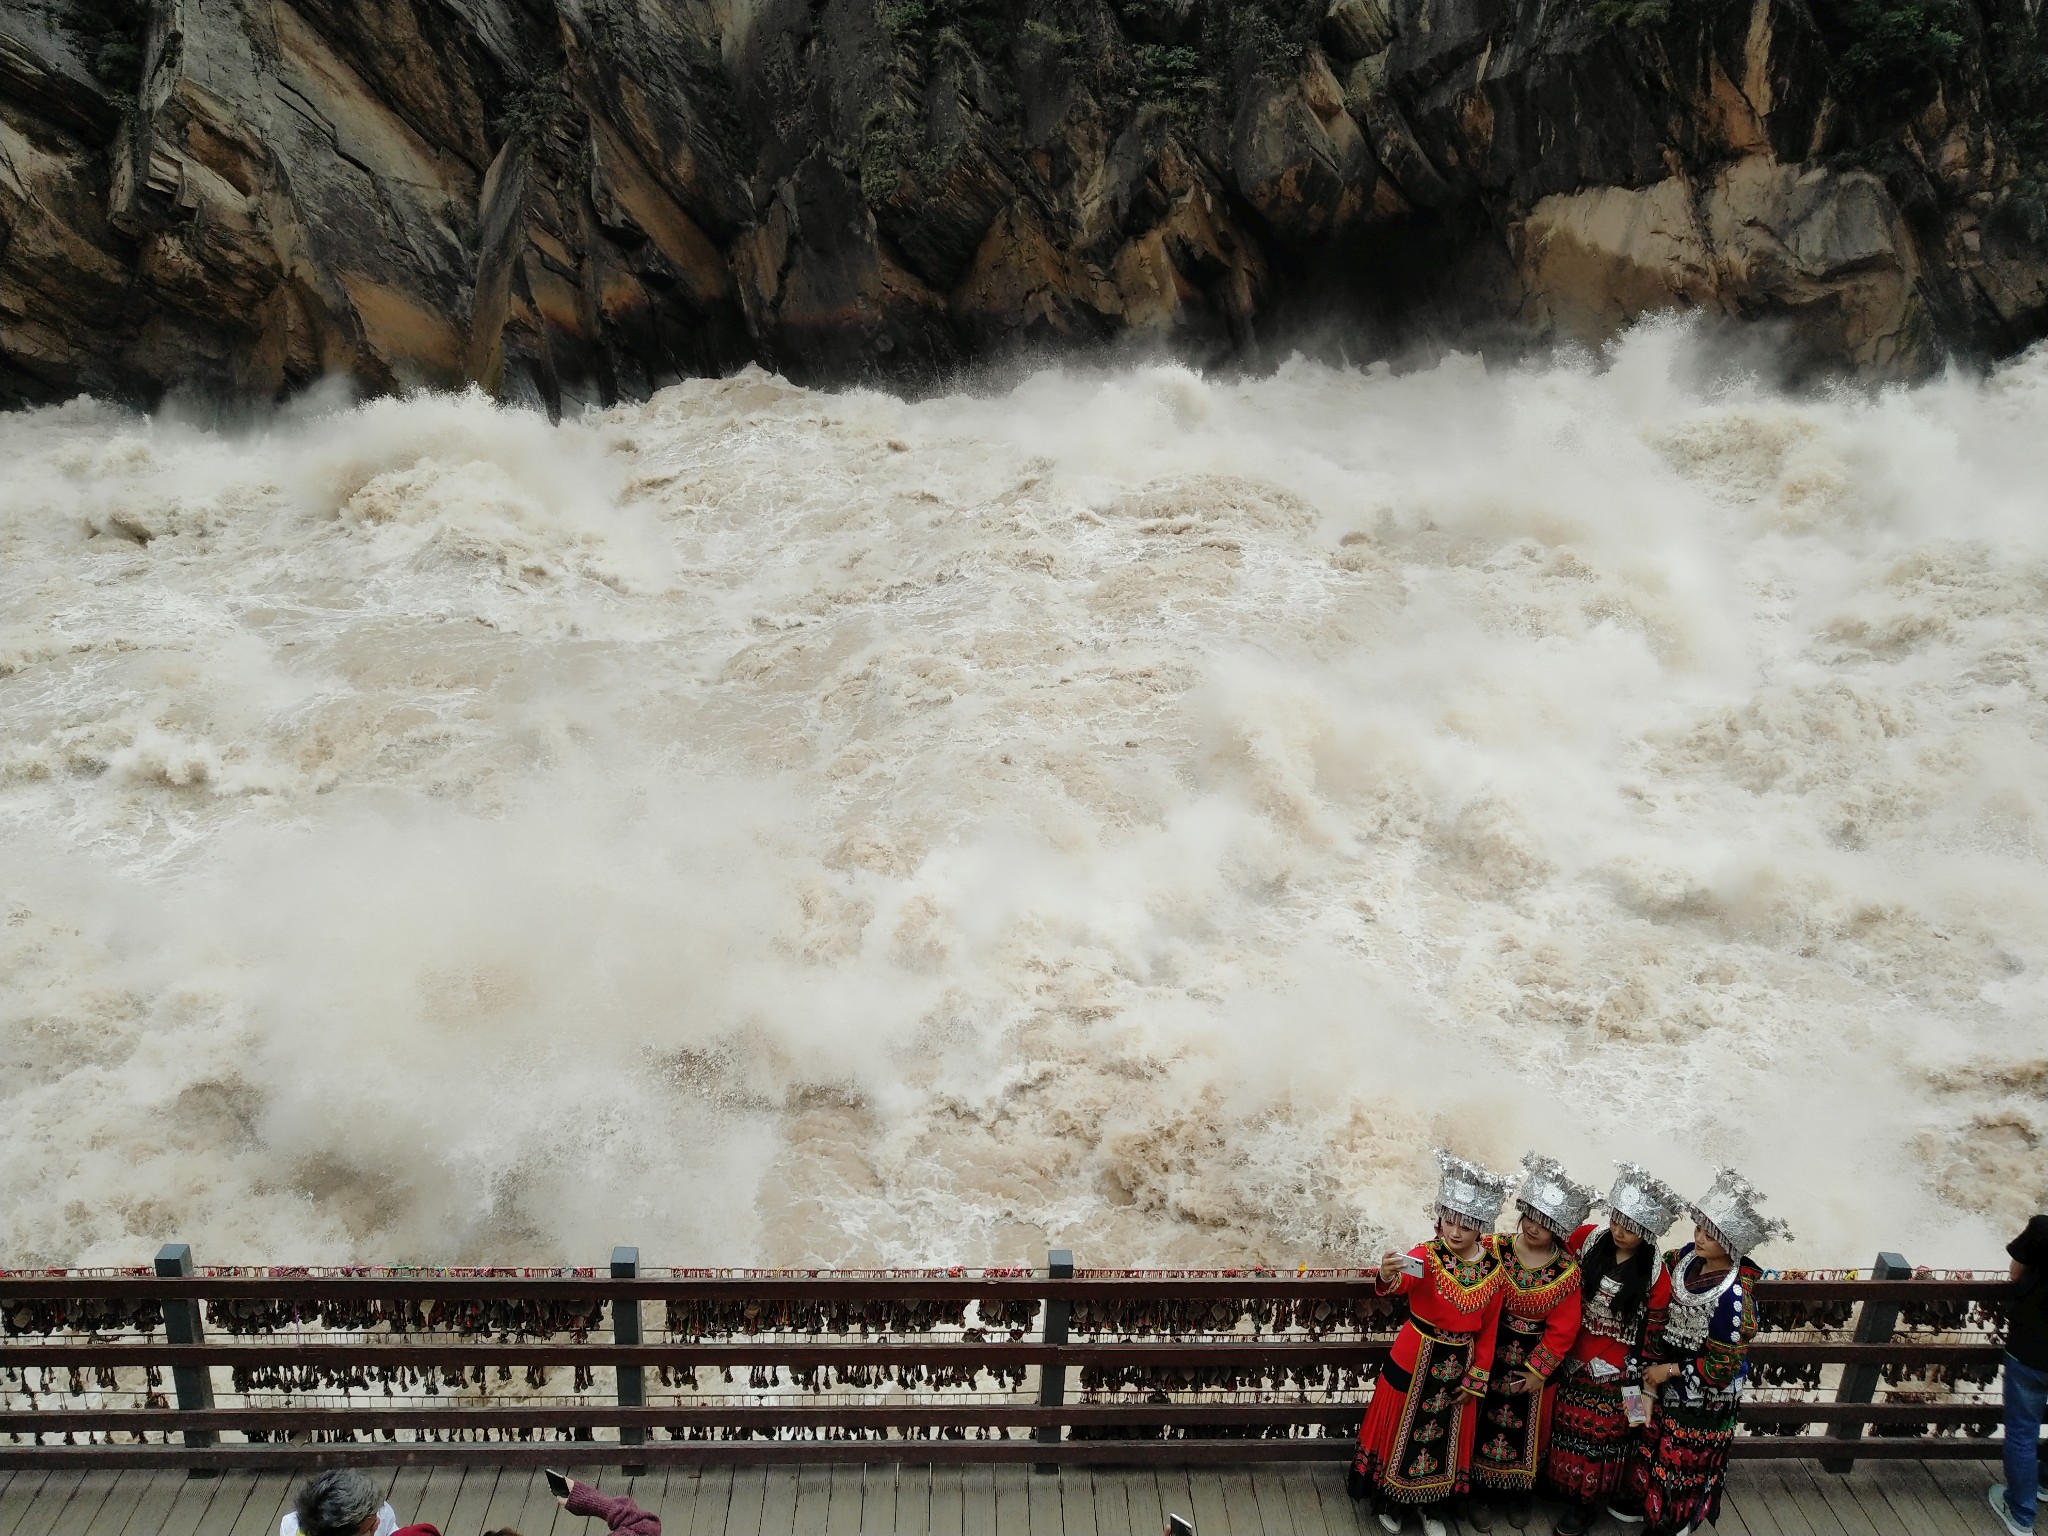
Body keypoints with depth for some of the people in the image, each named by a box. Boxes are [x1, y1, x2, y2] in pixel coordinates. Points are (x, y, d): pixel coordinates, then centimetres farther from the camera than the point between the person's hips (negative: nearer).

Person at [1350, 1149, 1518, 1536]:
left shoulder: (1495, 1270, -9)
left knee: (1446, 1436, 17)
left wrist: (1476, 1378, 2)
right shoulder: (1425, 1255, -19)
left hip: (1460, 1363, 2)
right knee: (1402, 1427, 12)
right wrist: (1388, 1277, -63)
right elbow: (1401, 1284, -39)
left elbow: (1489, 1328, 0)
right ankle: (1391, 1501, 35)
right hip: (1415, 1356, -2)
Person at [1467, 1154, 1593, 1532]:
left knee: (1528, 1428, 17)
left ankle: (1519, 1494, 40)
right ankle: (1481, 1494, 32)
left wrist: (1539, 1371, -8)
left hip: (1536, 1360, 0)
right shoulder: (1495, 1248, -13)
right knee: (1486, 1423, 12)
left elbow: (1561, 1330, -9)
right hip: (1492, 1354, 0)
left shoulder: (1567, 1271, -14)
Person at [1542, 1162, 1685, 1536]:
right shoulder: (1587, 1239, -12)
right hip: (1573, 1360, 3)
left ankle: (1586, 1503, 32)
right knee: (1566, 1425, 17)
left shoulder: (1655, 1275, -17)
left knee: (1601, 1434, 12)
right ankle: (1561, 1487, 39)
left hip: (1615, 1371, -3)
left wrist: (1644, 1382, -8)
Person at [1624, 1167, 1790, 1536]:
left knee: (1683, 1459, 16)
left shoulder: (1735, 1296, -32)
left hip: (1702, 1395, -6)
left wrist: (1670, 1370, -17)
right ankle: (1646, 1503, 48)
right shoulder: (1687, 1257, -13)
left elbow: (1723, 1367, -24)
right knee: (1652, 1446, 25)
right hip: (1667, 1380, 6)